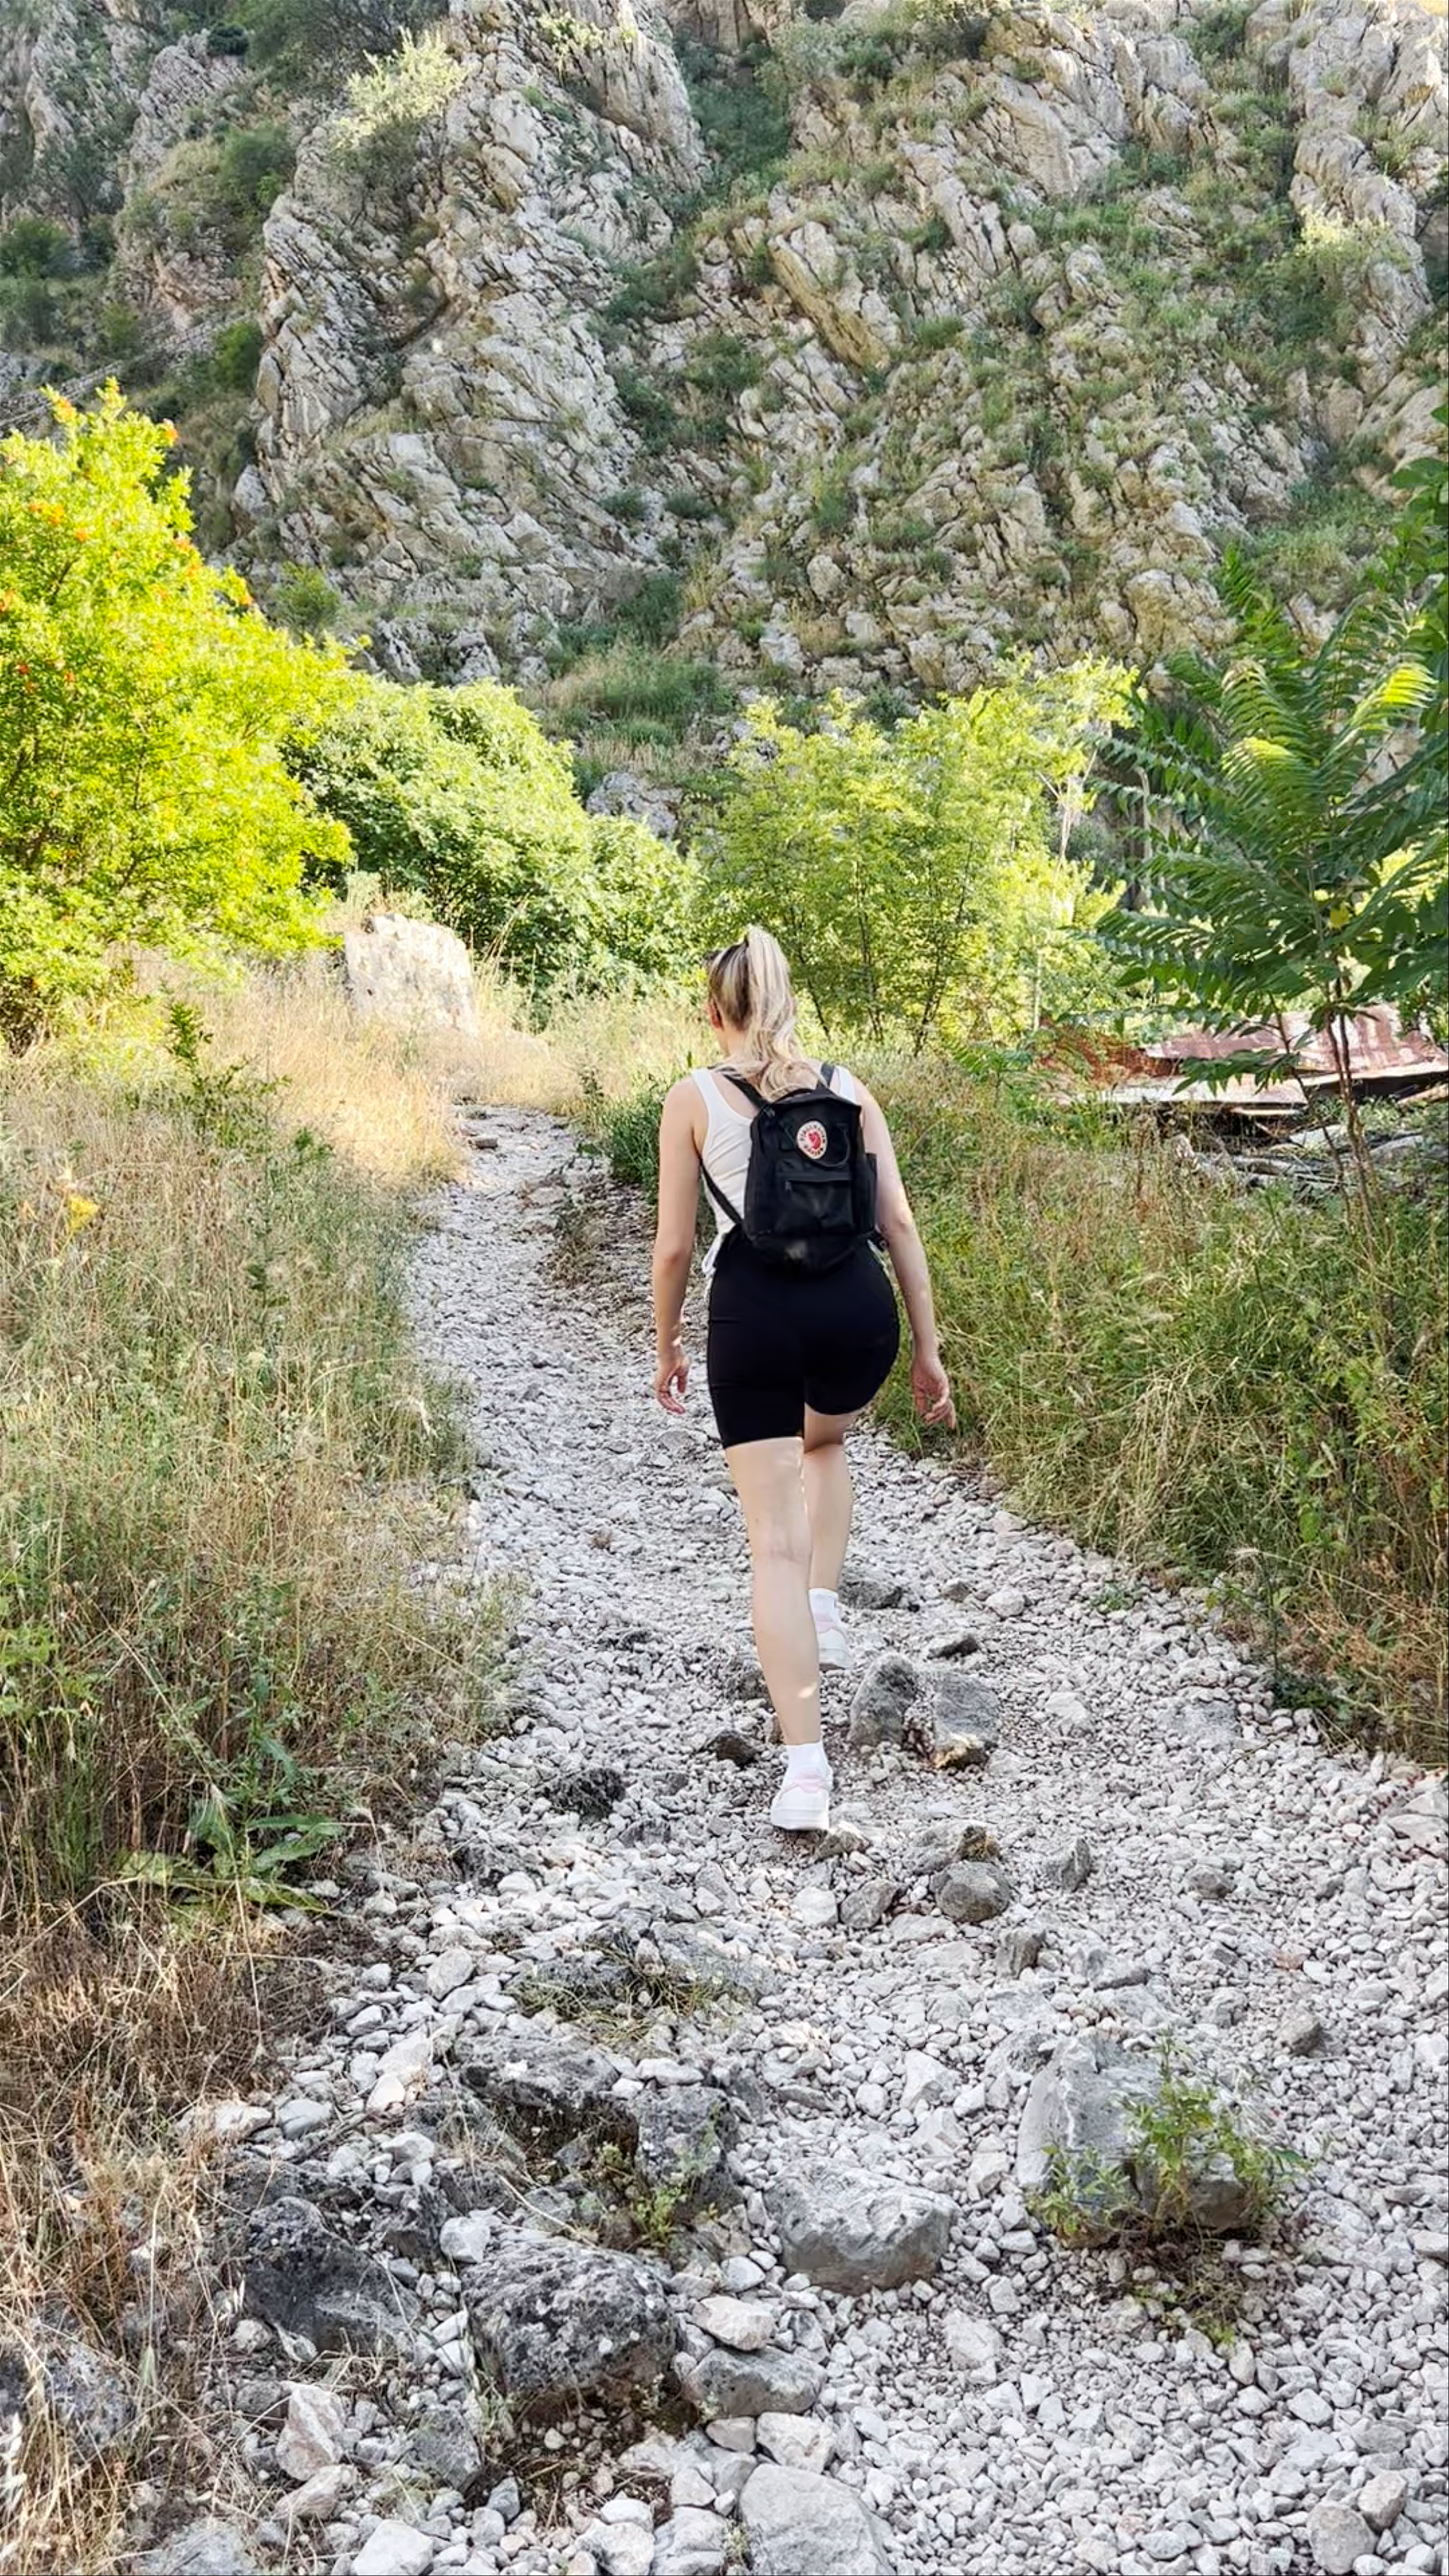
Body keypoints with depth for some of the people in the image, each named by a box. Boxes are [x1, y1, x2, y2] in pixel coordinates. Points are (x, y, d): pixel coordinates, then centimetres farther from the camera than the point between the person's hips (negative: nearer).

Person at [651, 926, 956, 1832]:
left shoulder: (694, 1099, 3)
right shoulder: (848, 1088, 9)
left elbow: (675, 1244, 2)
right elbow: (900, 1224, 5)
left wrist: (668, 1346, 17)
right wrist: (928, 1348, 12)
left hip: (756, 1313, -3)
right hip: (857, 1304, 3)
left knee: (775, 1541, 2)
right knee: (825, 1441, 38)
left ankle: (806, 1767, -4)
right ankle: (825, 1609, 26)